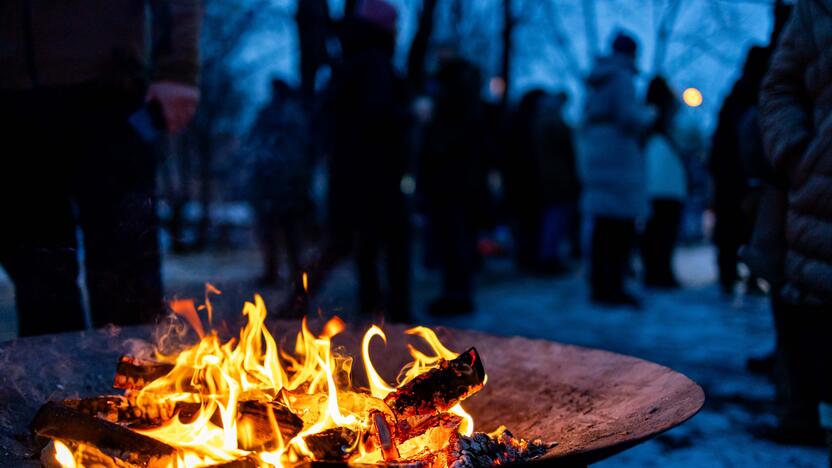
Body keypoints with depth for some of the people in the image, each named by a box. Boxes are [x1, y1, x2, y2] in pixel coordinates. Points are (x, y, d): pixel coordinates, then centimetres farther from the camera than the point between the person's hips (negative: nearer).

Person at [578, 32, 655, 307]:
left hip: (594, 156, 9)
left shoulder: (595, 79, 18)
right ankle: (612, 288, -8)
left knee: (602, 225, 10)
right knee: (622, 225, -7)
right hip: (620, 158, -9)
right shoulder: (622, 77, -8)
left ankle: (600, 286, 13)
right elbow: (629, 116, -16)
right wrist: (648, 115, 2)